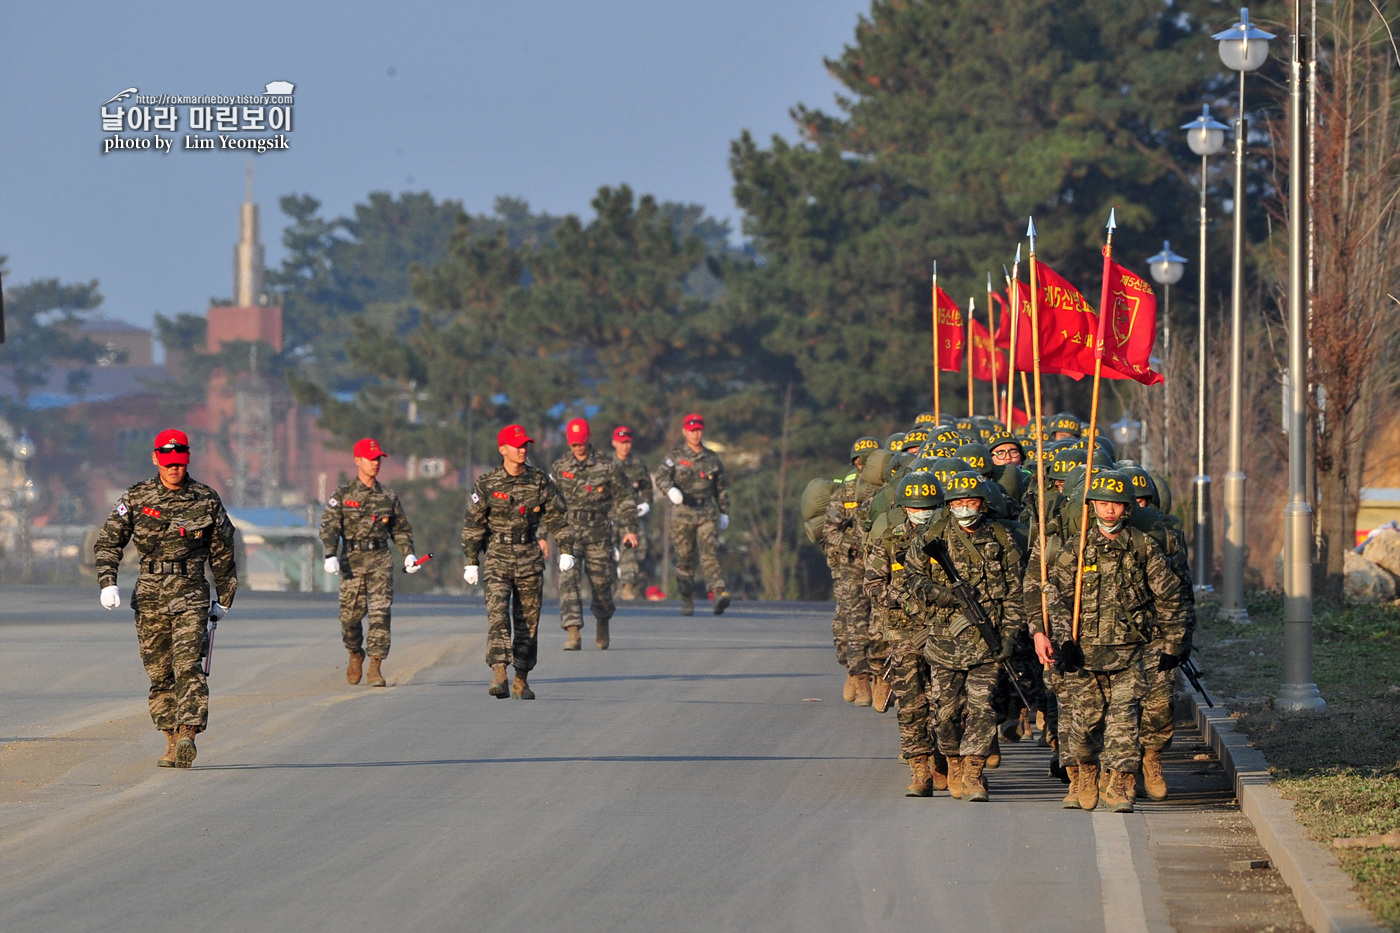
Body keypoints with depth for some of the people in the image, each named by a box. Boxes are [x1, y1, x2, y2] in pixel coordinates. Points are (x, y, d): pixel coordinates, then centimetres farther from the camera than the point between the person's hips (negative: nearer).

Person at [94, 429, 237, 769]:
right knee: (159, 674, 5)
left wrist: (224, 599, 17)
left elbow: (222, 553, 13)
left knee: (188, 666, -17)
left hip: (190, 596, -2)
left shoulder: (206, 500, 3)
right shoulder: (136, 498, 4)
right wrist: (107, 583, -7)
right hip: (149, 597, 2)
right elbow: (108, 542, 8)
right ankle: (172, 741, 13)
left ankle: (188, 736, -25)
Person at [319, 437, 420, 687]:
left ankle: (375, 667, -11)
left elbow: (400, 528, 21)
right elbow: (329, 527, -5)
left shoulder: (388, 496, 12)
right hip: (352, 561, -1)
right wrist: (330, 555, -20)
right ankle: (355, 654, 31)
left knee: (380, 612, -12)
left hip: (380, 561, 1)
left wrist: (408, 554, 7)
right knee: (351, 614, 2)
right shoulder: (342, 496, 3)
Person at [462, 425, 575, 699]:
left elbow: (556, 517, 8)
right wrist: (471, 562, 2)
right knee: (498, 616, -17)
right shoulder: (487, 485, -1)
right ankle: (499, 675, -27)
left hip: (530, 560, 2)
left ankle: (521, 681, 14)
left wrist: (566, 550, -1)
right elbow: (473, 525, 4)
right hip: (497, 559, -2)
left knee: (528, 622, 5)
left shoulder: (540, 482, 4)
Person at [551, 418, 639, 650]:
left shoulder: (607, 466, 0)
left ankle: (602, 626, 35)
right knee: (568, 580, -16)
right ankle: (573, 633, -22)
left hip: (599, 535, 0)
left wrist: (630, 529, -1)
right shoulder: (559, 468, 4)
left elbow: (625, 499, 6)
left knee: (601, 583, 8)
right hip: (570, 534, 0)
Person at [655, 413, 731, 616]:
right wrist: (670, 489, -29)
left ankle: (720, 592, -28)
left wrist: (724, 512, 20)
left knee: (710, 554, -14)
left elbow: (722, 487, 21)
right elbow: (661, 477, -8)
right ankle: (687, 601, 13)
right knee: (685, 559, 3)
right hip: (683, 513, -1)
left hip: (707, 513, 1)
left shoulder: (712, 458, 13)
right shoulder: (675, 457, 5)